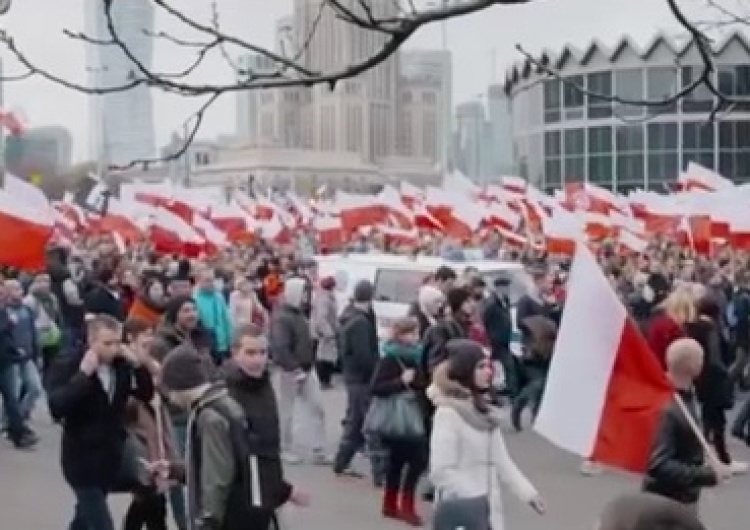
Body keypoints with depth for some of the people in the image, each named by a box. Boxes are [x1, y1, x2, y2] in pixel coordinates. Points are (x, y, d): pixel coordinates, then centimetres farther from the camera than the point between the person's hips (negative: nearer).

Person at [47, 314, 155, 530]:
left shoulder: (121, 365, -2)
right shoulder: (66, 366, -16)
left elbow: (147, 394, -2)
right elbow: (57, 409, -28)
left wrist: (137, 365, -15)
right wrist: (83, 374, -31)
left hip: (112, 456, 5)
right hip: (83, 460, -5)